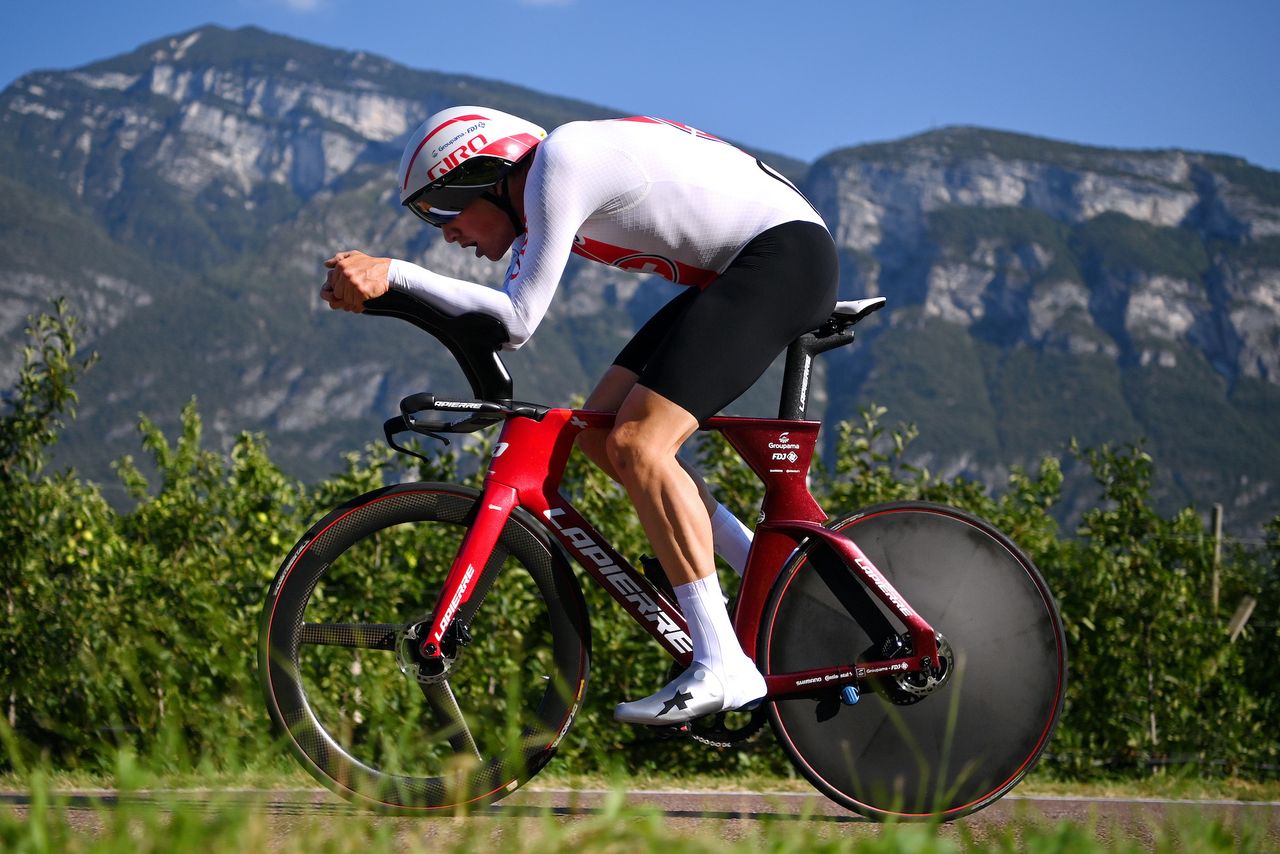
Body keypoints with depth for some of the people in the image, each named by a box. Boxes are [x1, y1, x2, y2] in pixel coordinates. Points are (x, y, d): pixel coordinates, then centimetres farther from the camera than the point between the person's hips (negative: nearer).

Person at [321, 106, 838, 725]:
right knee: (601, 430, 5)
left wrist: (394, 272, -17)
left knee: (636, 444, -18)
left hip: (788, 254, -10)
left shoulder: (559, 162, -16)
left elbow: (517, 321, -18)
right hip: (734, 272, 10)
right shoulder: (535, 202, 14)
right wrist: (379, 289, -2)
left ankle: (723, 668, -20)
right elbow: (495, 319, 10)